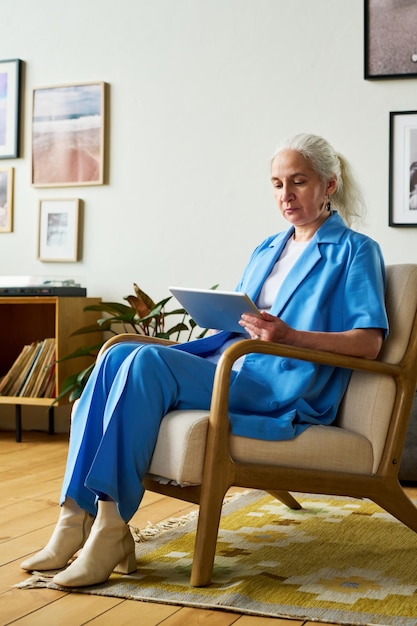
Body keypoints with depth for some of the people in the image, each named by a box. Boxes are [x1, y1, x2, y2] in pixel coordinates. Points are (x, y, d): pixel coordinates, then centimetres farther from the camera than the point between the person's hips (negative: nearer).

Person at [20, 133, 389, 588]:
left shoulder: (354, 250, 5)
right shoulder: (266, 249, 26)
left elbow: (369, 343, -6)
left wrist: (290, 336, -20)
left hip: (283, 389, -7)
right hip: (226, 365, 7)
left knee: (146, 363, -29)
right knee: (117, 355, -19)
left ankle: (111, 527, -28)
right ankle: (77, 515, -24)